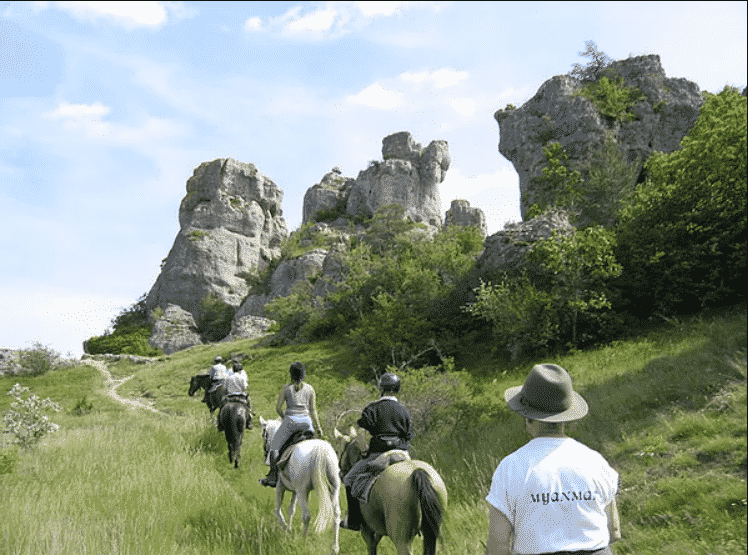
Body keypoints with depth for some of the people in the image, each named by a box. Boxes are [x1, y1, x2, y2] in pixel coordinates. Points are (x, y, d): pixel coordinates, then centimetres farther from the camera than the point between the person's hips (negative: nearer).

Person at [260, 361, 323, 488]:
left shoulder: (286, 388, -1)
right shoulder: (310, 389, 5)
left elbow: (278, 408, -1)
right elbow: (313, 410, 5)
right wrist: (318, 428, 11)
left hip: (290, 420, -2)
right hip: (306, 421, 3)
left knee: (274, 446, 9)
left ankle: (273, 478, 4)